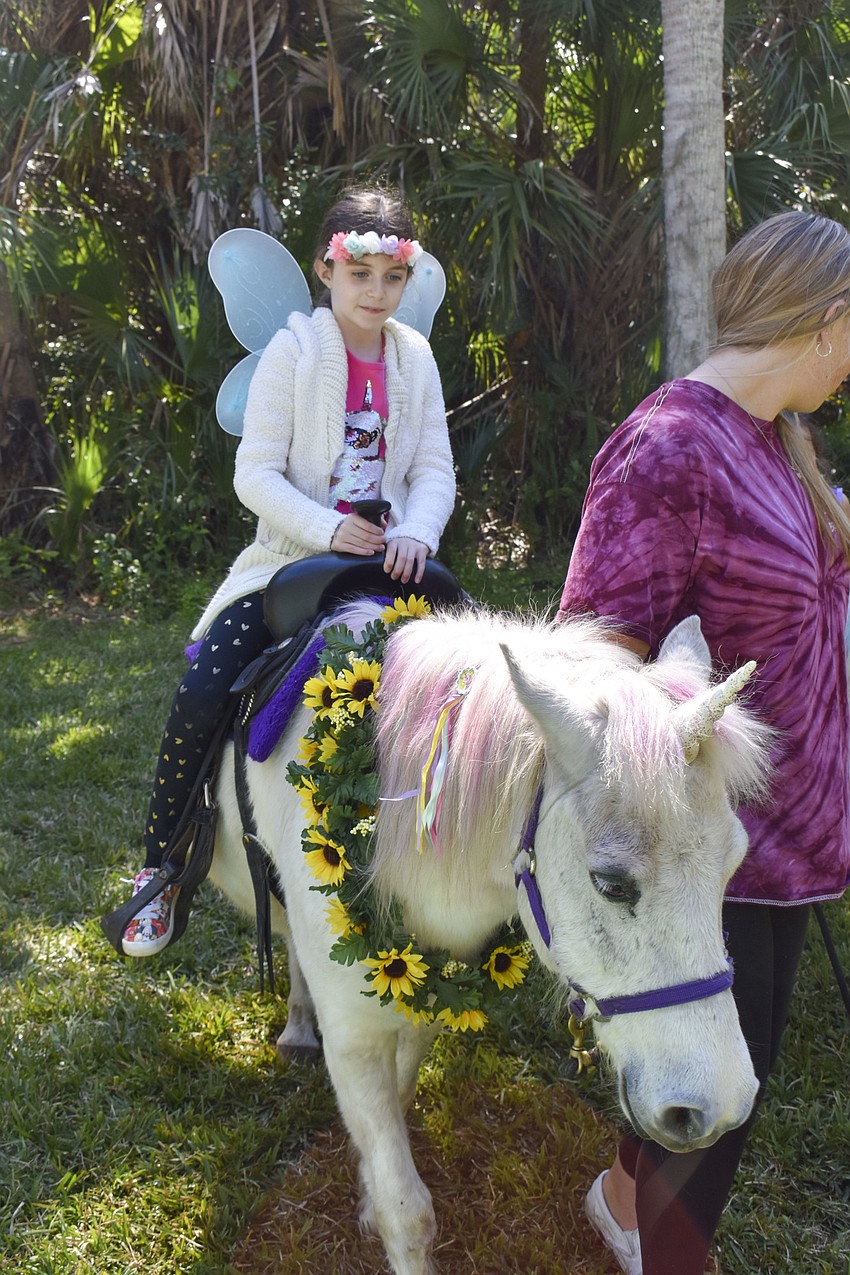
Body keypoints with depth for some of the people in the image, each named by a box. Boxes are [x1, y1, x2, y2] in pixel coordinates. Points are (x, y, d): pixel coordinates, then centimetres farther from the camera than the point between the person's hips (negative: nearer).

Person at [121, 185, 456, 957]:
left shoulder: (415, 358, 8)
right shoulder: (293, 351, -3)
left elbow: (434, 468, 3)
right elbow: (255, 473, -9)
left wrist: (416, 532, -18)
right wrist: (328, 528, -23)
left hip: (383, 562, 3)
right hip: (291, 560, -3)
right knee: (201, 695, -18)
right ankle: (160, 871, 2)